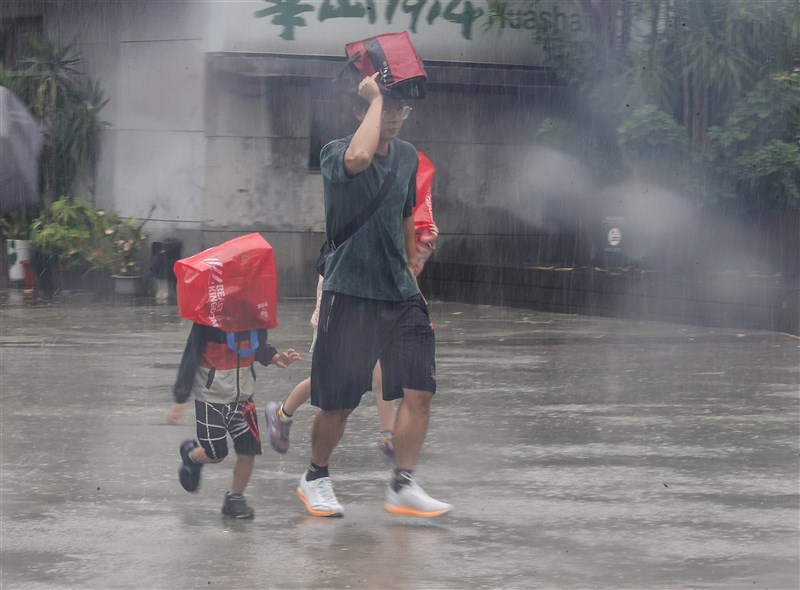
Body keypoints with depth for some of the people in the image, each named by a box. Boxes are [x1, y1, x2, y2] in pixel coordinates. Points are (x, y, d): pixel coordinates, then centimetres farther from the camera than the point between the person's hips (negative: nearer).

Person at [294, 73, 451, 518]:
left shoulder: (407, 156, 10)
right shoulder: (337, 154, -11)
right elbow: (359, 157, -37)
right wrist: (375, 98, -25)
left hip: (400, 294, 6)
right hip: (350, 293, -5)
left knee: (420, 390, -5)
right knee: (339, 402, 3)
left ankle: (404, 486, 4)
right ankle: (316, 478, 26)